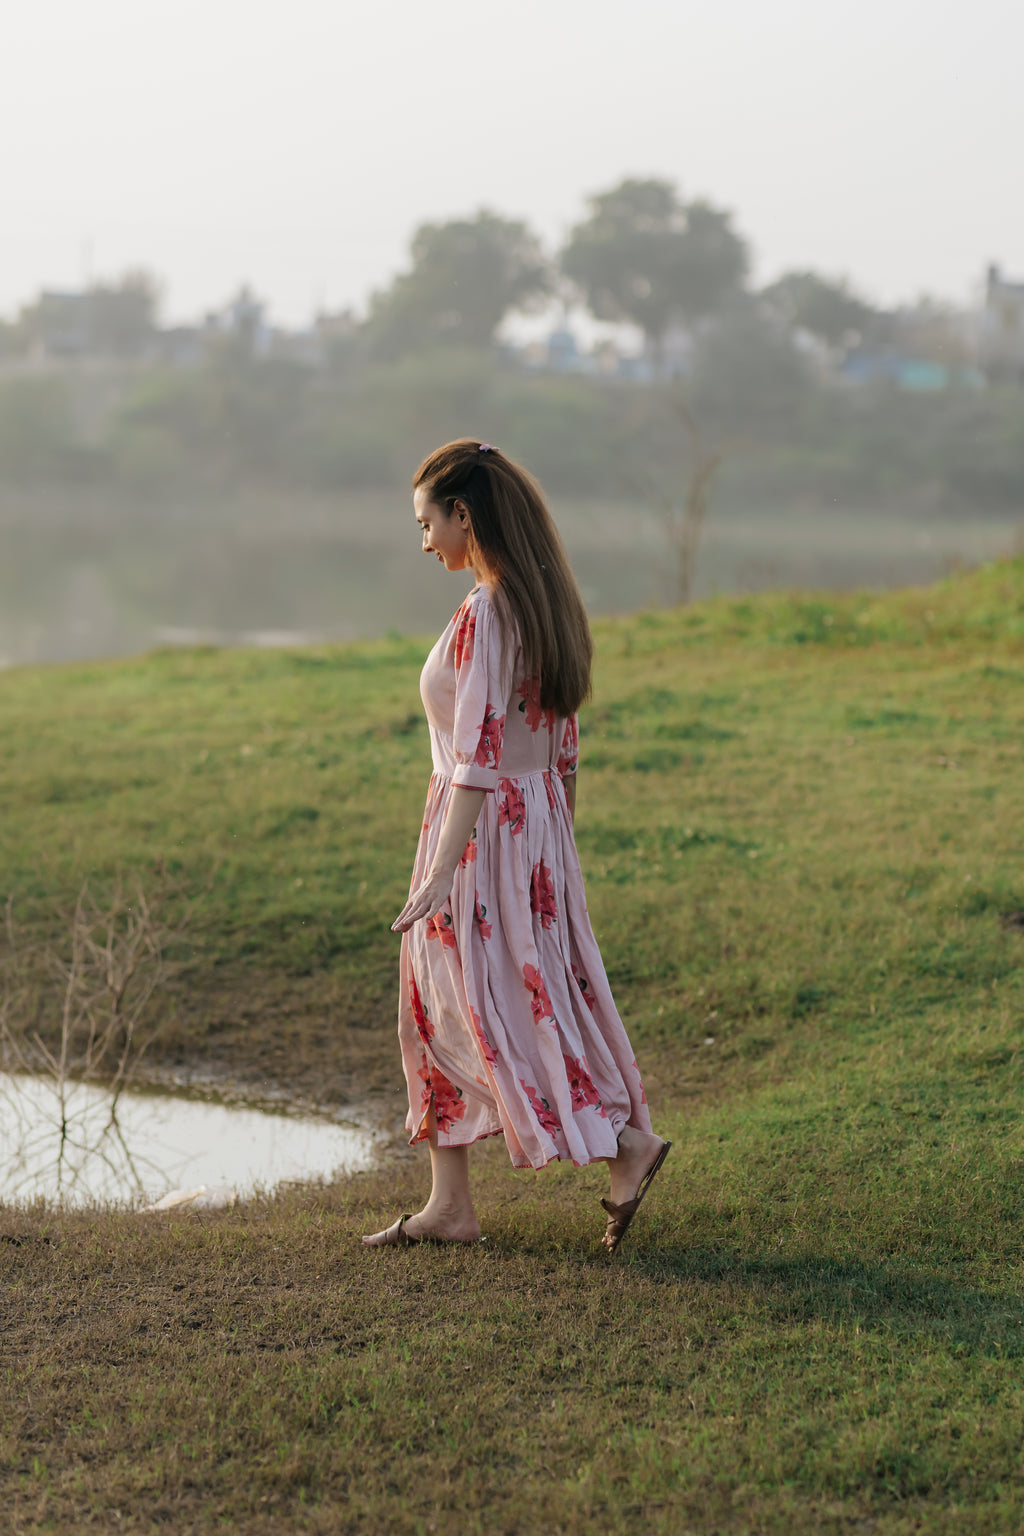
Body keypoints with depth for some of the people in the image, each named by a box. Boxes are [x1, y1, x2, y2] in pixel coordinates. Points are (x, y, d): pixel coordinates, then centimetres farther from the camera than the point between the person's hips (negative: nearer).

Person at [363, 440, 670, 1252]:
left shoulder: (483, 616, -19)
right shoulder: (549, 604, 8)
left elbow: (478, 754, -22)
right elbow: (563, 742, 14)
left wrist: (442, 870, -22)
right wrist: (555, 840, 20)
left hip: (484, 828, -9)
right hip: (538, 821, 9)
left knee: (497, 1010, 0)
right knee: (437, 1009, 13)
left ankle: (626, 1142, 1)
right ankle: (449, 1204, 16)